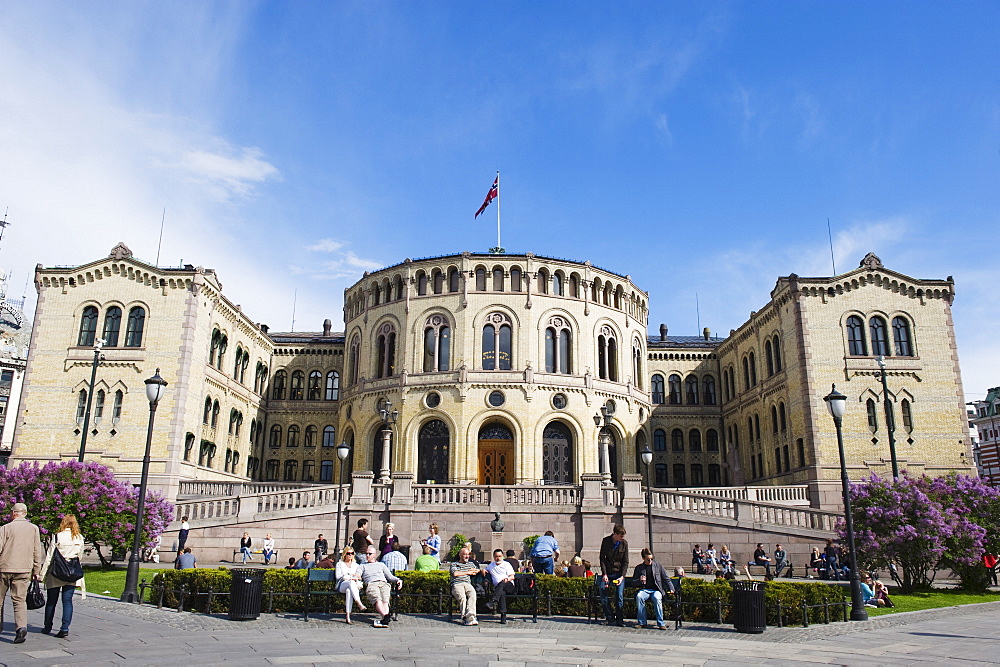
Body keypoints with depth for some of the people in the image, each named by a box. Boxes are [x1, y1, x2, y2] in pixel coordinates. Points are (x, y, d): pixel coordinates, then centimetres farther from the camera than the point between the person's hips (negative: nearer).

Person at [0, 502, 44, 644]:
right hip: (24, 569, 2)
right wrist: (36, 570, 13)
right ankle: (21, 626, -17)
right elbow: (37, 551, 7)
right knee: (20, 599, 1)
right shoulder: (34, 528, 6)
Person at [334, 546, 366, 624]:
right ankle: (359, 604, -55)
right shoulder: (340, 564, 24)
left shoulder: (356, 565, 29)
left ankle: (347, 615, -50)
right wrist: (351, 577, -2)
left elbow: (358, 576, 14)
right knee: (351, 582, -40)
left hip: (355, 586, 1)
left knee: (349, 590, -39)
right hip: (342, 585, -1)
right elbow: (338, 577, 9)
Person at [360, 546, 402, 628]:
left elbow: (390, 577, 28)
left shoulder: (381, 565, 36)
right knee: (377, 600, -35)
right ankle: (386, 616, -56)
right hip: (371, 584, -1)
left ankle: (384, 619, -54)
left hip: (384, 583, 1)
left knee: (385, 601, -31)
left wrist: (398, 580, 9)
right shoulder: (363, 566, 34)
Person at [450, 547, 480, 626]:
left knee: (472, 593, -34)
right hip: (457, 584, -2)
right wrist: (467, 572, 6)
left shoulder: (471, 564, 31)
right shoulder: (454, 564, 16)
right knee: (462, 597, -35)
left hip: (467, 584, 3)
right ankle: (465, 617, -38)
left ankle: (470, 615, -46)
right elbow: (455, 573, -2)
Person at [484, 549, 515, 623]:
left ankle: (494, 601, -53)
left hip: (509, 586, -2)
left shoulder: (506, 564, 16)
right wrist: (483, 570, 12)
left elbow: (512, 577, 6)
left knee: (502, 583, -38)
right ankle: (503, 616, -45)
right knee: (502, 593, -35)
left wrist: (507, 579, -17)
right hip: (498, 588, 2)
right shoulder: (491, 565, 28)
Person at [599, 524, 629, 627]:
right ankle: (611, 618, -2)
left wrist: (622, 576, -12)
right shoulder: (606, 541, -4)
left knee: (619, 595, -12)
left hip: (619, 573, 0)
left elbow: (626, 561, -1)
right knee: (602, 591, -13)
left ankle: (619, 620, 1)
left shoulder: (624, 543, -3)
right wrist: (604, 574, -11)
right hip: (607, 572, 0)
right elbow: (602, 558, -1)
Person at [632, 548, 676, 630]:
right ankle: (642, 622, -20)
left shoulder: (658, 566, 8)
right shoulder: (639, 568, 11)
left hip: (656, 590, -1)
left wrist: (671, 589, -6)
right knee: (639, 596, -32)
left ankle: (660, 623, -26)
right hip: (644, 590, 1)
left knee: (657, 598, -36)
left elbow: (666, 579, 9)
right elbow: (633, 581, 14)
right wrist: (639, 580, -8)